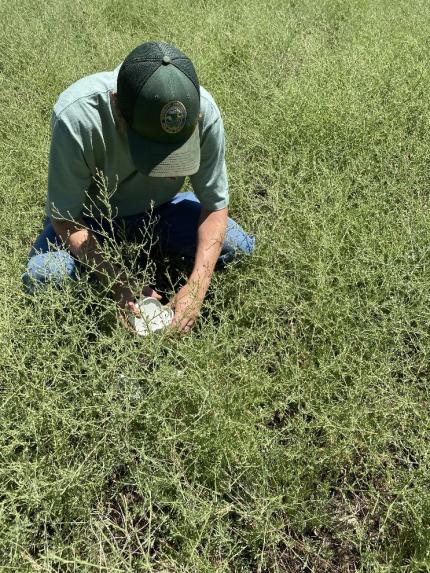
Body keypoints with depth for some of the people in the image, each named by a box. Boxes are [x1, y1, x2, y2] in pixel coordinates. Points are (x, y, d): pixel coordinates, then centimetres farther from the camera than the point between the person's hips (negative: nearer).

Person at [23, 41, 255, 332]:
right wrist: (121, 286, -36)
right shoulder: (76, 116, -35)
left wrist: (196, 287, -30)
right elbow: (65, 219, -24)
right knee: (44, 277, -27)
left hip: (159, 209, 2)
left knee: (239, 247, -17)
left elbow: (215, 206, -18)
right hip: (90, 216, -1)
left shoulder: (203, 110, -29)